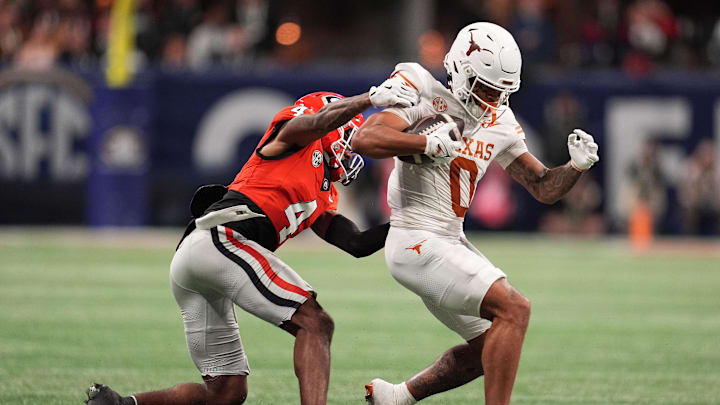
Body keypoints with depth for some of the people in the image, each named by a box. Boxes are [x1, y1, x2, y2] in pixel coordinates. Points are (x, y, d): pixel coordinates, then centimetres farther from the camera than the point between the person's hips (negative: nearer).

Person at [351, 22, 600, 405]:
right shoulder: (429, 99, -12)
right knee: (514, 309, -18)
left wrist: (577, 165, -6)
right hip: (418, 242, -9)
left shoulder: (499, 124, 9)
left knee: (492, 345, 16)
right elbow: (365, 139, -26)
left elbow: (543, 187, 13)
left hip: (449, 242, 9)